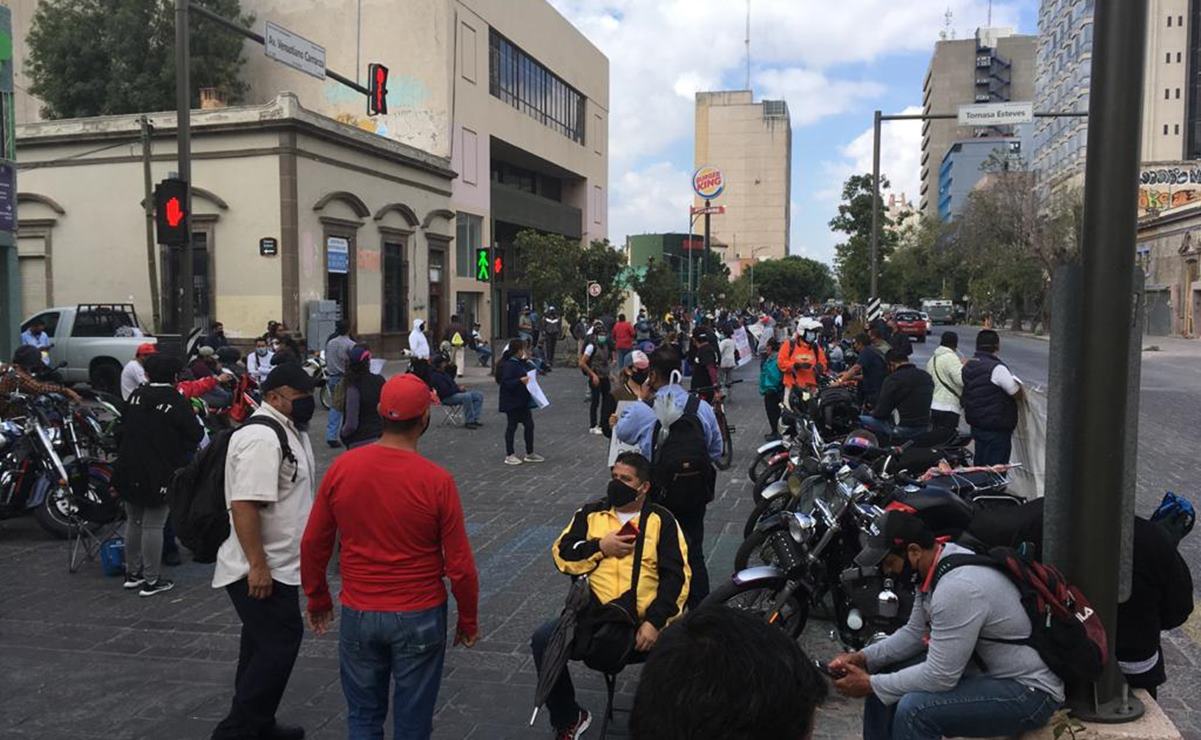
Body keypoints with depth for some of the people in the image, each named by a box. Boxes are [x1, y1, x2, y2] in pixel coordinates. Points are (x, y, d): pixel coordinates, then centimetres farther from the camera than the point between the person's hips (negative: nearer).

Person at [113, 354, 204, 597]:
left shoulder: (135, 396, 4)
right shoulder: (177, 402, -14)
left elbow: (121, 430, 12)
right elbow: (195, 435, -12)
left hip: (130, 471, 6)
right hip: (160, 474, -6)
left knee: (133, 522, 16)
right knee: (153, 526, -1)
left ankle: (132, 573, 27)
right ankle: (151, 580, 6)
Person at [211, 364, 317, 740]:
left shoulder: (289, 431, 12)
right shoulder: (261, 438, -22)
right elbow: (244, 505, -28)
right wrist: (257, 566, -28)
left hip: (277, 566, 10)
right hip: (260, 571, -10)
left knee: (265, 647, 18)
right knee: (278, 648, -5)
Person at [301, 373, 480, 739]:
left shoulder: (341, 468, -8)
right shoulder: (437, 481, -17)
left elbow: (313, 545, 2)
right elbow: (460, 565, -11)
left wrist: (317, 600, 17)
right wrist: (468, 620, 5)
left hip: (358, 614, 3)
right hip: (420, 617, -2)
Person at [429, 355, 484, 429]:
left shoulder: (443, 373, 17)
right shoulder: (435, 376, -17)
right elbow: (445, 392, -25)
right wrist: (458, 389, -13)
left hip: (455, 393, 11)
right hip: (447, 398, -11)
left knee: (479, 395, 1)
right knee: (467, 396, -37)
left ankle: (474, 419, -5)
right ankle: (469, 422, -28)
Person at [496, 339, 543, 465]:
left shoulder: (520, 363, 9)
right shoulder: (508, 365, -19)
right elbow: (506, 383, -25)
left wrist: (527, 360, 9)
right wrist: (520, 381, -36)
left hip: (522, 400, 9)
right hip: (512, 402, -9)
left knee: (529, 425, 11)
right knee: (512, 426, 2)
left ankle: (530, 454, 22)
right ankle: (509, 456, 14)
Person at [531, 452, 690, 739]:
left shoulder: (661, 520, 3)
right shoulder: (591, 513, 12)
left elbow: (676, 576, -4)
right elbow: (561, 554, 6)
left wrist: (655, 622, -16)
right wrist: (600, 547, -9)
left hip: (645, 620, -2)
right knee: (543, 640, -16)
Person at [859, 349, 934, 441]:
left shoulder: (894, 379, -13)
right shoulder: (927, 377, 10)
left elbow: (881, 413, -12)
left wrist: (873, 412, 12)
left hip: (904, 430, -8)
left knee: (860, 421, 0)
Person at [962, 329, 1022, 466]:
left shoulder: (967, 366, 8)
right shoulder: (997, 368, -19)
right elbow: (1017, 393, -11)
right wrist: (1017, 382, 7)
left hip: (976, 425, 8)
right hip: (997, 429, -8)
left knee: (979, 464, 16)